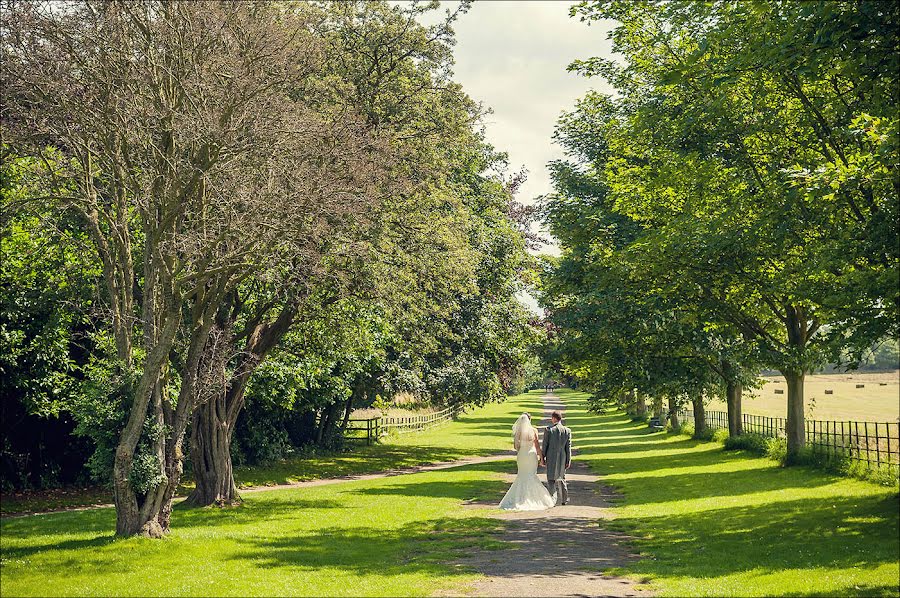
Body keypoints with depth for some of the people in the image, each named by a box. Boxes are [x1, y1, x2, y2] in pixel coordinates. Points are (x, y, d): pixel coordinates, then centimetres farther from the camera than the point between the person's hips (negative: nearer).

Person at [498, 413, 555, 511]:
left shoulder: (517, 431, -3)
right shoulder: (533, 430, -7)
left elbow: (515, 446, 0)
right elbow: (537, 445, -4)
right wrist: (540, 456, 4)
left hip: (521, 455, 2)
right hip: (531, 454, -2)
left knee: (522, 476, 12)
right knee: (531, 476, 6)